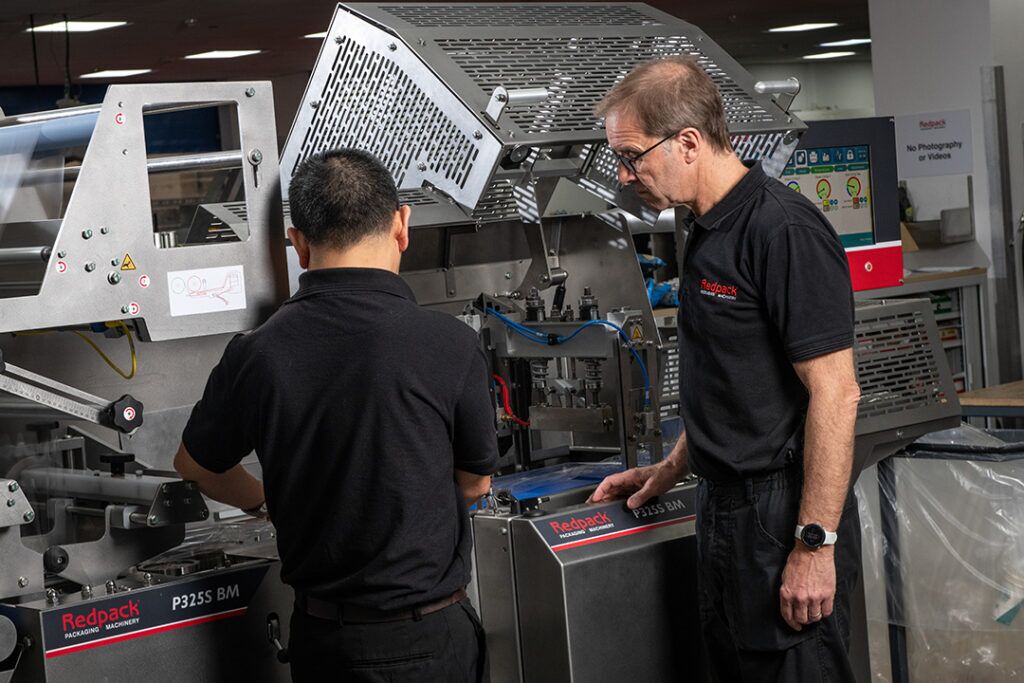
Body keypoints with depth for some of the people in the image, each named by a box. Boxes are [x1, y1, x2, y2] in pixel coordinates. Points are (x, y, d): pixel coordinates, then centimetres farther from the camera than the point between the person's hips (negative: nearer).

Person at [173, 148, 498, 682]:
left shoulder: (256, 354, -9)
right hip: (427, 638, -3)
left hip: (319, 638, 3)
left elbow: (196, 463, 11)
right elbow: (474, 483, 1)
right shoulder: (450, 346, -17)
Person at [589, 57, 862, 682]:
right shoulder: (707, 233, 12)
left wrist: (815, 544, -22)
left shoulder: (785, 231, -18)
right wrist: (672, 470, 21)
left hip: (785, 513, -9)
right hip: (726, 508, 9)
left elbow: (835, 395, -21)